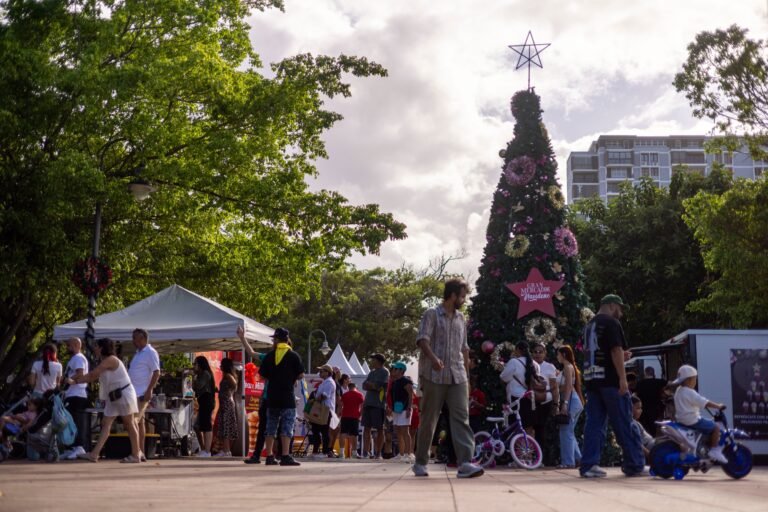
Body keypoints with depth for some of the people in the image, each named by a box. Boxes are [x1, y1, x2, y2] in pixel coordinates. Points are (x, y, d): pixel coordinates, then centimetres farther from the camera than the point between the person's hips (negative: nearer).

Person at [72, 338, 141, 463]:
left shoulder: (110, 359, -15)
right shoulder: (105, 362, 14)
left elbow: (92, 375, -16)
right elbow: (92, 377, 14)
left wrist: (74, 380, -6)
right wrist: (75, 381, 7)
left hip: (124, 394, -10)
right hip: (114, 397, 10)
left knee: (129, 424, -3)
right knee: (106, 424, 3)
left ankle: (136, 455, 3)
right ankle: (94, 454, -1)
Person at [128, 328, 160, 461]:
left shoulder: (150, 353, -8)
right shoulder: (138, 353, 19)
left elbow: (156, 373, -15)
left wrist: (149, 390, -21)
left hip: (142, 394, -9)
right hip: (134, 393, 9)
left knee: (134, 421, -15)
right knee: (139, 422, 9)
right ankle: (140, 453, 12)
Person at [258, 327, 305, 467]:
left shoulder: (269, 356, 3)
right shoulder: (294, 356, -4)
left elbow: (263, 375, 7)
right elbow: (301, 375, -4)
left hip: (272, 397, 3)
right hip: (287, 398, -3)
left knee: (270, 428, 10)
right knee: (287, 428, -2)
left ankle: (269, 457, 12)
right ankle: (285, 456, -9)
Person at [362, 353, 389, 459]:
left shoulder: (384, 372, -2)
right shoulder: (372, 372, 21)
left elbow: (377, 385, -13)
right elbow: (364, 386, 12)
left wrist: (368, 384, 3)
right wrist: (374, 387, -6)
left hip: (378, 404, -7)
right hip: (368, 403, 7)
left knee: (379, 429, -2)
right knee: (366, 428, 2)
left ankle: (378, 453, 0)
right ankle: (366, 452, 2)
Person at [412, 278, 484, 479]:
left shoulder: (461, 319, 18)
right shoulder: (432, 314, 0)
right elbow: (422, 339, -13)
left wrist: (467, 374, 21)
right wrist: (433, 358, -30)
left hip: (457, 376, 5)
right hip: (434, 376, -5)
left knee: (461, 417, -10)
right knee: (429, 420, 2)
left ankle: (465, 463, -18)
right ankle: (420, 462, 16)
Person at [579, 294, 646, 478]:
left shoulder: (590, 325, 19)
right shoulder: (611, 323, -7)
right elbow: (616, 350, -16)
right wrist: (623, 378, -19)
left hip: (591, 380, 8)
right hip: (610, 380, -8)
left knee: (594, 423, 5)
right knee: (624, 424, -1)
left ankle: (589, 465, 0)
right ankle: (634, 465, 5)